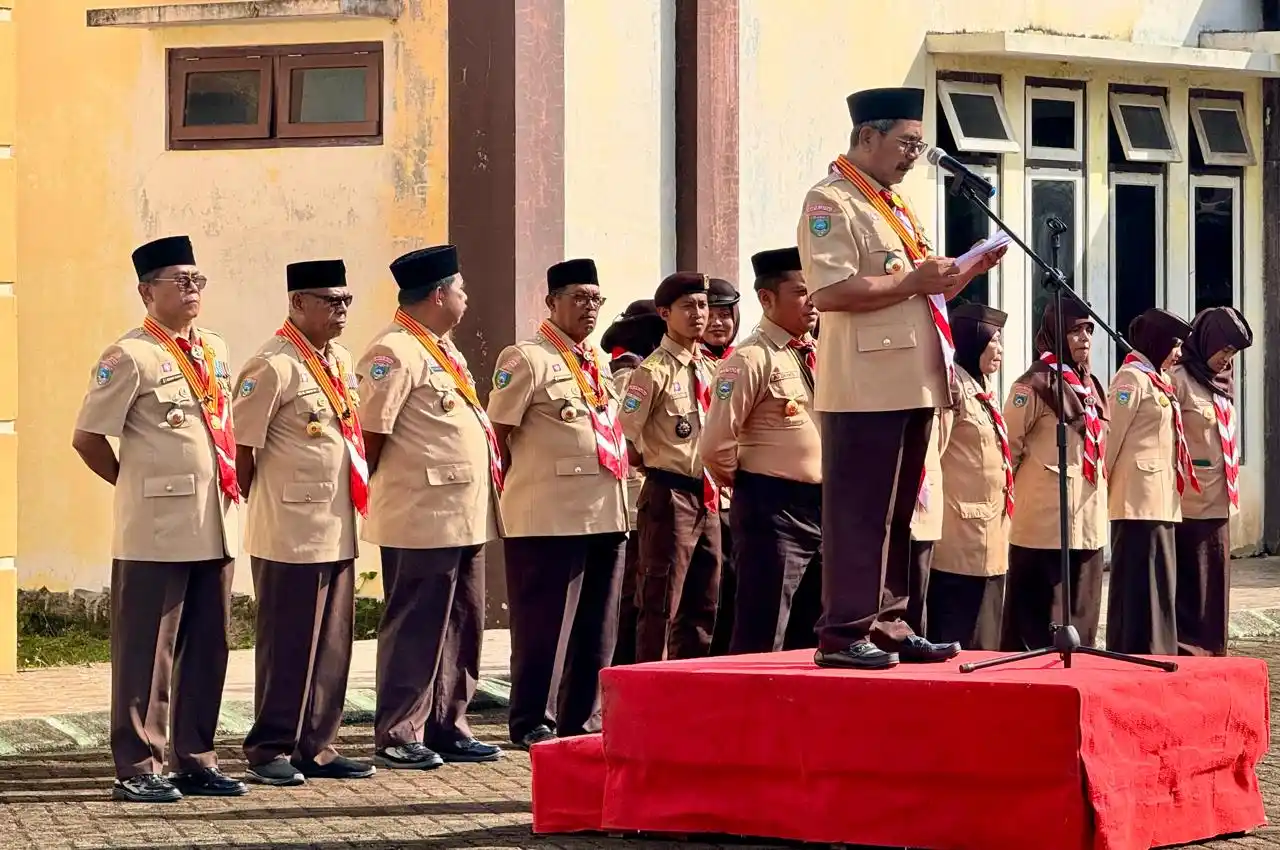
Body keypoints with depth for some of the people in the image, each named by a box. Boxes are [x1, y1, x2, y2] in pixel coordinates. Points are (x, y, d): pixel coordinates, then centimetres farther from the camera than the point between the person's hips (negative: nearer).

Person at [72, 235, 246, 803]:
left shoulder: (216, 351, 14)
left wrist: (228, 489, 14)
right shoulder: (130, 358, -9)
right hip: (156, 532, -7)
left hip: (217, 526, 7)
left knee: (208, 648, 11)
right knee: (147, 649, -2)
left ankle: (195, 759, 21)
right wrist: (138, 487, 1)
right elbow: (87, 438, -8)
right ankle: (138, 767, 4)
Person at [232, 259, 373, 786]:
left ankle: (316, 747, 19)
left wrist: (357, 492, 15)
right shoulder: (273, 366, -14)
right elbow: (241, 446, -12)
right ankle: (269, 751, 7)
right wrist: (262, 502, -3)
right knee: (287, 645, -1)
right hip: (290, 537, -8)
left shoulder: (341, 362, 12)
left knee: (332, 645, 11)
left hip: (337, 530, 8)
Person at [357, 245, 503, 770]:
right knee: (414, 627, -4)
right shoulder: (395, 352, -14)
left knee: (462, 624, 13)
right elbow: (371, 431, -16)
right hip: (423, 518, -10)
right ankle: (398, 737, 1)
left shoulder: (444, 348, 18)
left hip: (465, 516, 10)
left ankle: (447, 727, 21)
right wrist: (372, 491, -8)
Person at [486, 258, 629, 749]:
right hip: (550, 517, -8)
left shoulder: (599, 363, 18)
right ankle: (532, 723, 3)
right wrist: (520, 486, -8)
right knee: (542, 621, -3)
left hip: (606, 513, 8)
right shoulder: (527, 359, -6)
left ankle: (582, 718, 18)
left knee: (598, 624, 10)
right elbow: (496, 432, -8)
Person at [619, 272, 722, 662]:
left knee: (703, 608, 11)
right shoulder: (654, 371, -10)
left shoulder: (708, 370, 13)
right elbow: (624, 433, -14)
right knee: (661, 607, -6)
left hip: (707, 498, 8)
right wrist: (656, 466, -3)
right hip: (670, 497, -8)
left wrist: (718, 476, 13)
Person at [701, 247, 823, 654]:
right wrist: (747, 483, -2)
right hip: (773, 512, -8)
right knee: (762, 643, -5)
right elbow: (716, 446, -17)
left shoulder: (820, 355, 11)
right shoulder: (752, 359, -12)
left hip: (825, 506, 8)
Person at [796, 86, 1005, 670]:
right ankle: (843, 634, -4)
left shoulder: (893, 207, 21)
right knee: (858, 513, -7)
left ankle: (886, 626, 17)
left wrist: (962, 275, 9)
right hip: (865, 390, -9)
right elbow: (830, 293, -21)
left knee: (896, 515, 12)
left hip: (913, 386, 9)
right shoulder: (831, 202, -8)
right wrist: (912, 281, -17)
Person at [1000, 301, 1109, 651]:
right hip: (1044, 524, -8)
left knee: (1081, 616, 11)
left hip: (1089, 524, 8)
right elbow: (1008, 448, -10)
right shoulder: (1035, 384, -9)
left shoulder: (1091, 386, 16)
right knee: (1035, 622, -3)